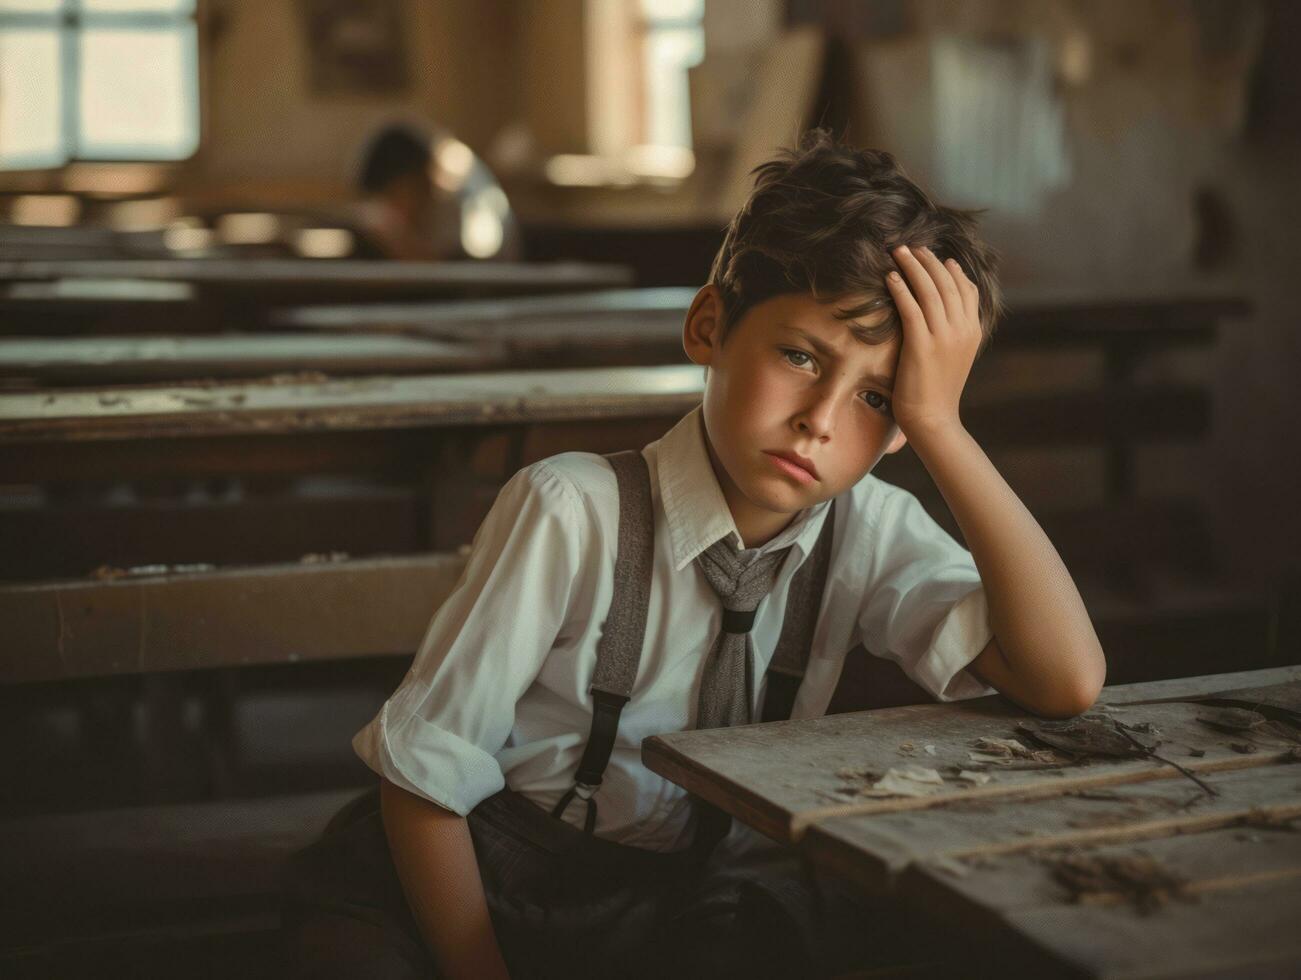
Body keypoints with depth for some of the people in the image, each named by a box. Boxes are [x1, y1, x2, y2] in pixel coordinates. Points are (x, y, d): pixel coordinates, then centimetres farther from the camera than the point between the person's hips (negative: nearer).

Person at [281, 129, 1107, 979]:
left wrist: (940, 425, -23)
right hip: (486, 881, -3)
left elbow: (1067, 683, -21)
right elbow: (425, 774, -12)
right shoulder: (574, 512, -18)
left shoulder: (870, 533, -7)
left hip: (699, 908, 4)